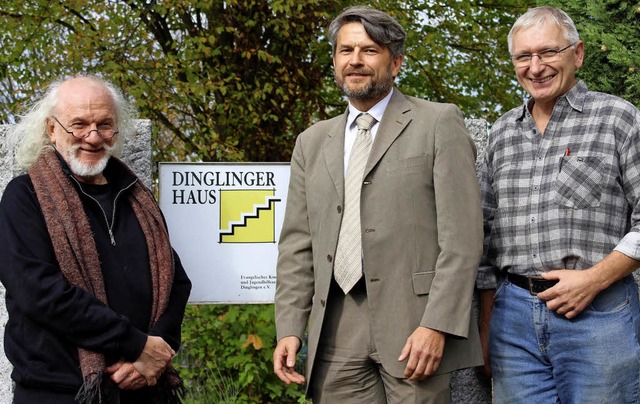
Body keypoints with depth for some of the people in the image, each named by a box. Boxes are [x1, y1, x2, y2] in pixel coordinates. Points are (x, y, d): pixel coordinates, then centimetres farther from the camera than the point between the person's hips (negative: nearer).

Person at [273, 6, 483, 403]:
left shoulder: (438, 124, 3)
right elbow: (298, 245, 15)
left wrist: (437, 325, -13)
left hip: (415, 326, -4)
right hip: (337, 334, 4)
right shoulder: (312, 142, 17)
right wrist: (290, 328, 4)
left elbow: (462, 235, -5)